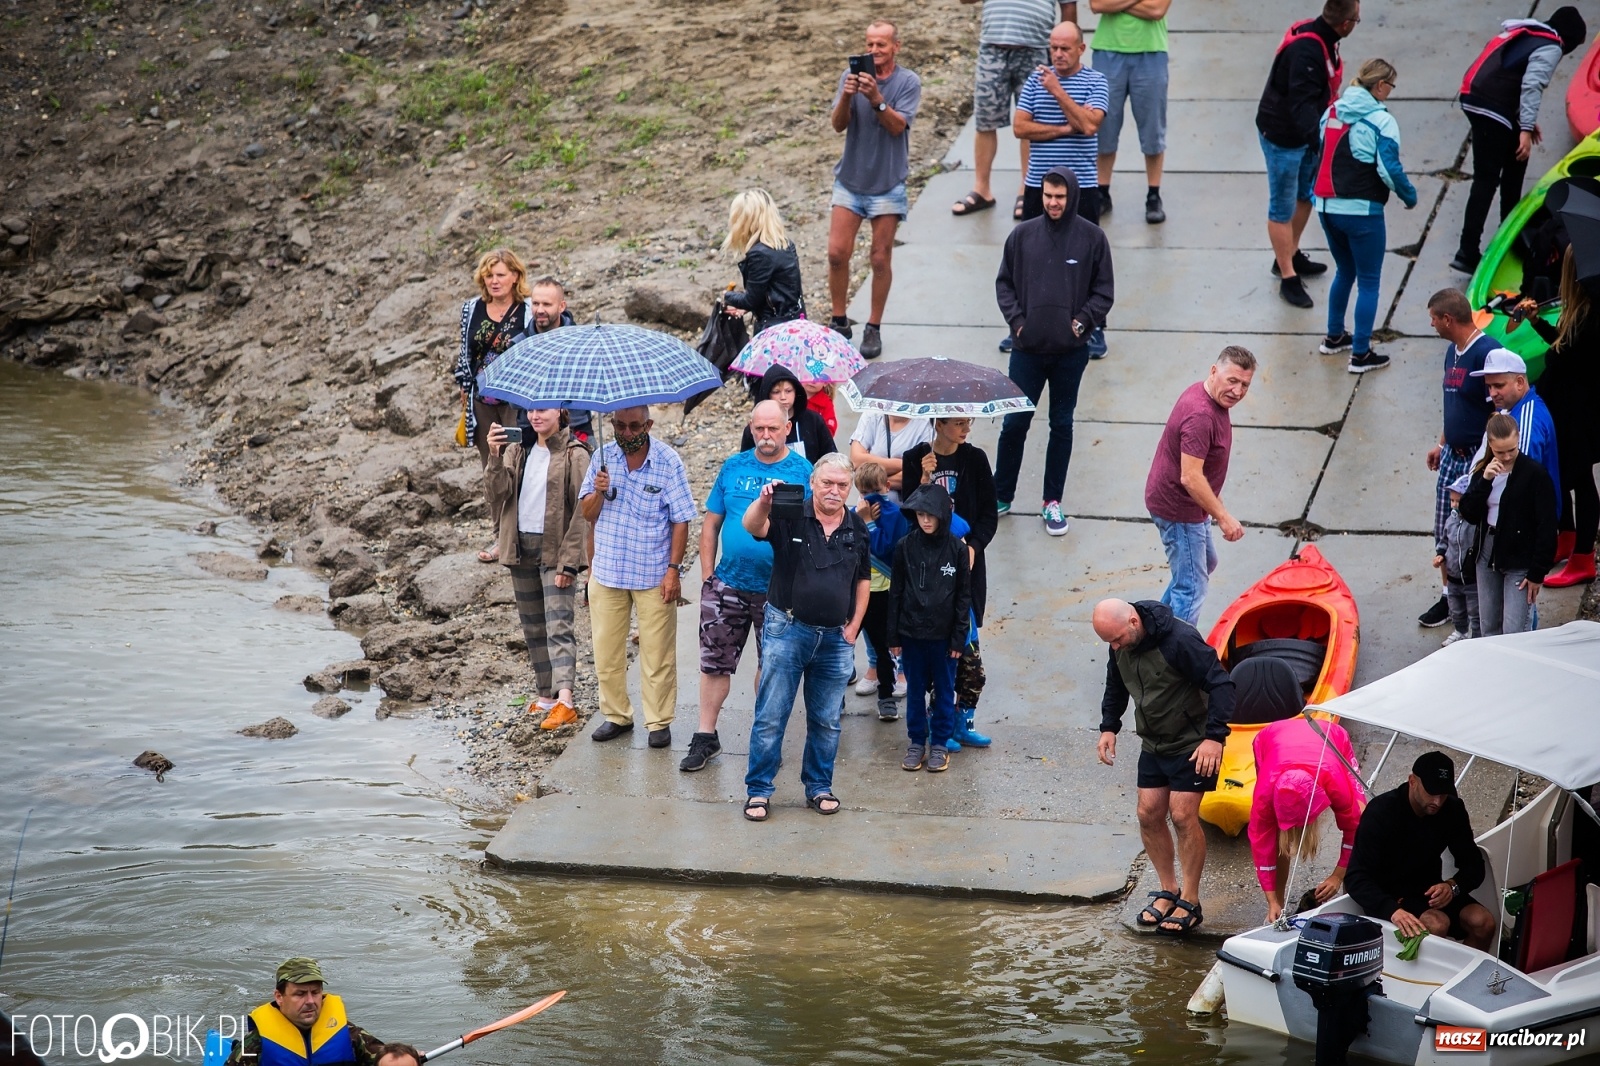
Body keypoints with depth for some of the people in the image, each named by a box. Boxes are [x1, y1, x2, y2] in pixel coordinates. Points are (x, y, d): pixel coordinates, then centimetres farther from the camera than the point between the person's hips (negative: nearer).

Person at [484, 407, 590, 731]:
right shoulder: (517, 452, 9)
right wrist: (494, 459, -19)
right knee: (533, 627, 11)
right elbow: (496, 495, -3)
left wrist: (568, 562, -16)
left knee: (558, 625, -14)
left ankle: (564, 701, -24)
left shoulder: (574, 456, -7)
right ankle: (546, 695, 19)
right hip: (522, 548, 6)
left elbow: (582, 513, -10)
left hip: (556, 550, -6)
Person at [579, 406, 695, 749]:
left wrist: (674, 569, -12)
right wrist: (598, 493, -16)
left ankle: (659, 721, 14)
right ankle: (616, 715, 25)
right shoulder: (604, 457, 2)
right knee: (606, 650, 10)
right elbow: (587, 512, 6)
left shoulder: (668, 461, -8)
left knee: (657, 653, 3)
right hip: (606, 572, 4)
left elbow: (680, 521, -7)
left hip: (654, 576, -4)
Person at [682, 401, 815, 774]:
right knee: (714, 662, 5)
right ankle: (706, 737, 16)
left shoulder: (802, 471, -3)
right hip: (728, 584, 2)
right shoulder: (733, 467, 5)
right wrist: (707, 576, 3)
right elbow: (711, 524, 8)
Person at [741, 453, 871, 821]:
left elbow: (862, 580, 15)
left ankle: (819, 787, 24)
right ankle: (758, 790, 7)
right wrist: (764, 502, -48)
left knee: (827, 721, 11)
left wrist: (853, 627, 7)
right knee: (771, 716, -1)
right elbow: (753, 527, -27)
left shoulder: (857, 527, 7)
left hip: (835, 638, 4)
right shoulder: (790, 518, -7)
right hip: (787, 629, -4)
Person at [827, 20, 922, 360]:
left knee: (881, 259, 3)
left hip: (887, 182, -2)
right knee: (837, 253, -3)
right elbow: (838, 125, -7)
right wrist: (847, 97, -25)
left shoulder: (908, 82, -5)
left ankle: (874, 328, 12)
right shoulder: (851, 76, 0)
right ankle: (839, 322, 10)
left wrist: (877, 99, -30)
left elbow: (897, 126, -15)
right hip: (850, 179, 2)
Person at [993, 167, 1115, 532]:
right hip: (1027, 348, 0)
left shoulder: (1092, 237, -3)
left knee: (1062, 425, 9)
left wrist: (1082, 321, -9)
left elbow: (1104, 291, 3)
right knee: (1014, 423, 4)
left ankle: (1053, 502, 19)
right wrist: (1016, 319, -4)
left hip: (1071, 351, 0)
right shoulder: (1023, 235, 0)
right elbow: (1004, 282, 8)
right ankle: (1001, 496, 19)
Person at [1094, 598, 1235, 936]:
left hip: (1191, 746, -7)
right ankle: (1169, 892, 19)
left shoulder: (1180, 639, -27)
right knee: (1149, 815, 5)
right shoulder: (1121, 645, -3)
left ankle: (1190, 903, 0)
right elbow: (1116, 686, 16)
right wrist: (1108, 727, 4)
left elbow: (1220, 684, -25)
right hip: (1153, 743, 7)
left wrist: (1214, 736, -29)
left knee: (1183, 816, -10)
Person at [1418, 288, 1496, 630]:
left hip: (1479, 460, -9)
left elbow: (1500, 412, -21)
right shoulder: (1452, 351, 9)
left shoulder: (1487, 352, -20)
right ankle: (1451, 595, 29)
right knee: (1445, 532, 15)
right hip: (1452, 456, 9)